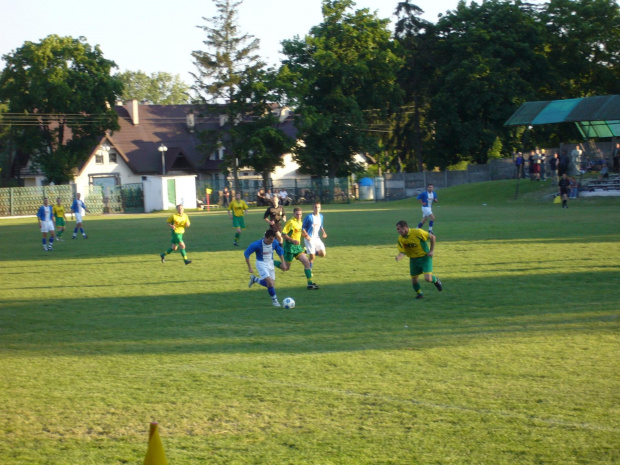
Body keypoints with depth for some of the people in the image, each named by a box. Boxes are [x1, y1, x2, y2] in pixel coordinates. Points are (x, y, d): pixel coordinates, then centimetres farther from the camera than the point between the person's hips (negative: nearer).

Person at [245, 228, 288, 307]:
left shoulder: (275, 243, -12)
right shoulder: (257, 245, -24)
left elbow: (280, 251, 8)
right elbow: (246, 254, -14)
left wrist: (283, 263, 3)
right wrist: (249, 267, -14)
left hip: (270, 263, 5)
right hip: (261, 263, -5)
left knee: (271, 284, 4)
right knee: (269, 281, -21)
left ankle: (254, 279, 27)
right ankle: (274, 300, -3)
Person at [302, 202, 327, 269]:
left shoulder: (321, 216, 6)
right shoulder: (309, 217, -13)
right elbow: (303, 228, -8)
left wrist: (323, 232, 2)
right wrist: (306, 235, -21)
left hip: (317, 238, 6)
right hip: (309, 239, -6)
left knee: (323, 254, -5)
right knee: (312, 257, -9)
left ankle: (311, 252, 20)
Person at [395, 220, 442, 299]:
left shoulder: (417, 232, -23)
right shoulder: (400, 239, -8)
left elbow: (432, 237, -11)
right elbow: (402, 252, -8)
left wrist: (432, 251, -10)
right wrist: (399, 257, -32)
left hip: (425, 257, -5)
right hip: (413, 259, 5)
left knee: (428, 279, -16)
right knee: (414, 280, 4)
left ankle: (436, 280, 20)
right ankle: (419, 293, 33)